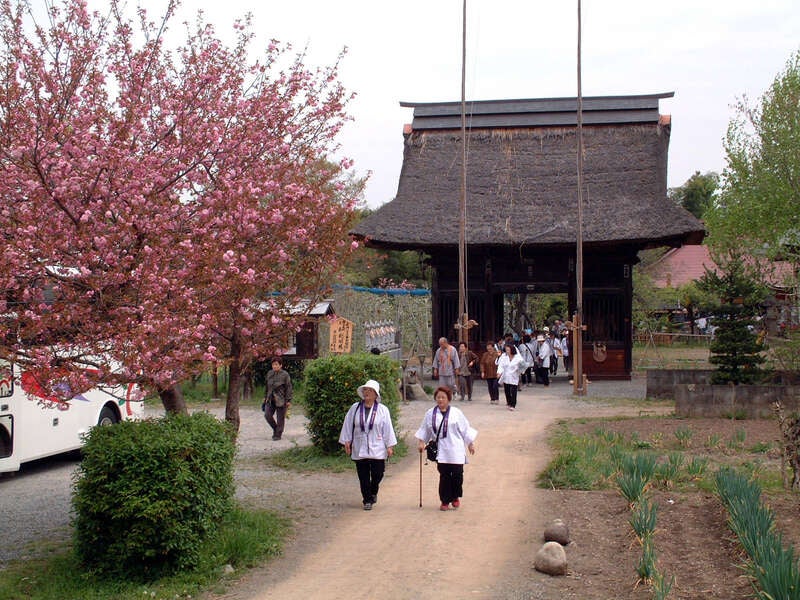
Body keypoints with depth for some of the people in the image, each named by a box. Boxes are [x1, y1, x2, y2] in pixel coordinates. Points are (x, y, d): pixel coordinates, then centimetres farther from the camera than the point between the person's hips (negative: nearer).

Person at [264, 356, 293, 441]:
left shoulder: (285, 375, -9)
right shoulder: (269, 373, 7)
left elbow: (288, 388, -8)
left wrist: (288, 401, -10)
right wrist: (265, 397, 19)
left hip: (281, 400, -5)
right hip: (270, 399, 5)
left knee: (280, 418, 1)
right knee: (267, 415, -4)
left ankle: (278, 434, 14)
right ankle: (275, 428, 20)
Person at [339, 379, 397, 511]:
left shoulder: (382, 410, -1)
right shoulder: (355, 408, 3)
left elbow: (388, 429, 0)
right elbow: (348, 426, 7)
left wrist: (390, 446, -2)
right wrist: (346, 442, 4)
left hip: (377, 449, -1)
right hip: (359, 449, 1)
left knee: (377, 474, 1)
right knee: (363, 477, 4)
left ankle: (373, 492, 31)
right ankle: (367, 500, 16)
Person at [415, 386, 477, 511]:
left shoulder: (456, 413, 0)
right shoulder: (430, 414, 5)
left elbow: (465, 429, 6)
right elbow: (424, 430, 14)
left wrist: (470, 443, 6)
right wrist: (421, 442, 3)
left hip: (456, 450, -1)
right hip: (441, 451, 1)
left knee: (457, 474, -1)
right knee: (444, 475, -3)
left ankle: (455, 497, 22)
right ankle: (445, 501, 9)